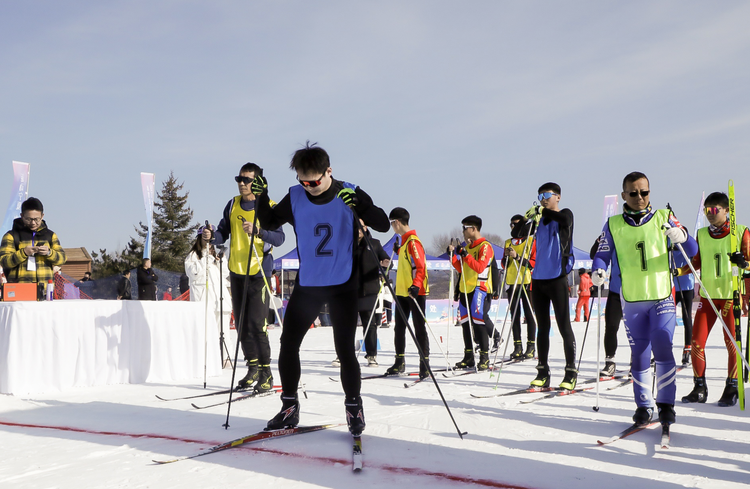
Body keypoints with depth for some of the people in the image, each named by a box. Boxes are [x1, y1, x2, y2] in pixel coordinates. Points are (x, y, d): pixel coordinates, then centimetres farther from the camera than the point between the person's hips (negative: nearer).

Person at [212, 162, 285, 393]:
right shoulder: (232, 205, 10)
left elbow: (279, 238, -15)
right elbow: (223, 233, 13)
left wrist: (257, 231, -31)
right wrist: (211, 237, -8)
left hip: (258, 272, -6)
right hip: (236, 271, 6)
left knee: (257, 323, -11)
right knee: (241, 322, 10)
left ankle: (266, 373, -2)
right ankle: (253, 368, 22)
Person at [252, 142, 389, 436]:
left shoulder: (350, 194, -7)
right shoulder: (295, 197, -1)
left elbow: (383, 225, -11)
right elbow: (270, 223, 10)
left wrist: (359, 206, -28)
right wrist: (262, 197, -7)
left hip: (343, 286, -3)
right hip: (307, 284, 3)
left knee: (344, 350, -4)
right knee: (288, 344, 3)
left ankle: (354, 408, 15)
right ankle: (289, 408, 18)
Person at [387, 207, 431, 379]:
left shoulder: (413, 241, -14)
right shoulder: (404, 240, 14)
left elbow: (420, 266, -21)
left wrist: (416, 285, -32)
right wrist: (398, 251, 31)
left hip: (415, 292, -10)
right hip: (402, 291, 10)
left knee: (419, 328, -4)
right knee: (399, 327, 12)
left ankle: (425, 363, 1)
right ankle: (400, 363, 21)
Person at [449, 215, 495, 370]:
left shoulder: (485, 246, -8)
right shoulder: (467, 247, 19)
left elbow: (480, 267, -19)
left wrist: (465, 255, -23)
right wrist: (454, 255, 7)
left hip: (479, 289, -9)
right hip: (465, 289, 9)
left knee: (478, 322, -11)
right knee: (465, 323, 8)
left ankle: (484, 358, -6)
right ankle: (468, 357, 15)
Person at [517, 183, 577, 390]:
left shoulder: (565, 215, 0)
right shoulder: (539, 219, 14)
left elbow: (564, 219, -24)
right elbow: (517, 233, 8)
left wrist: (542, 210, -19)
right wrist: (527, 217, -9)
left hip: (557, 279, -6)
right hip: (538, 279, 6)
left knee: (564, 326, -4)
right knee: (542, 327, 9)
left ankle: (571, 373, 1)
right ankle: (543, 372, 15)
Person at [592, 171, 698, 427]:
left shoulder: (664, 218, 4)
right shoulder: (613, 225, 5)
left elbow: (692, 250, 2)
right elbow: (602, 255, 7)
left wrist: (682, 237, -21)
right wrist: (598, 272, -15)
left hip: (662, 297, -1)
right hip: (632, 301, 1)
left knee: (662, 347, -16)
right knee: (639, 355, 6)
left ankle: (666, 403, -4)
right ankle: (643, 405, 19)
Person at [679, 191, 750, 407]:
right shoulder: (702, 234, 10)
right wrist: (678, 271, 2)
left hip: (731, 294, -3)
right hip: (707, 294, 3)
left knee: (732, 342, -2)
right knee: (697, 342, -1)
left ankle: (732, 388, 11)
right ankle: (699, 388, 11)